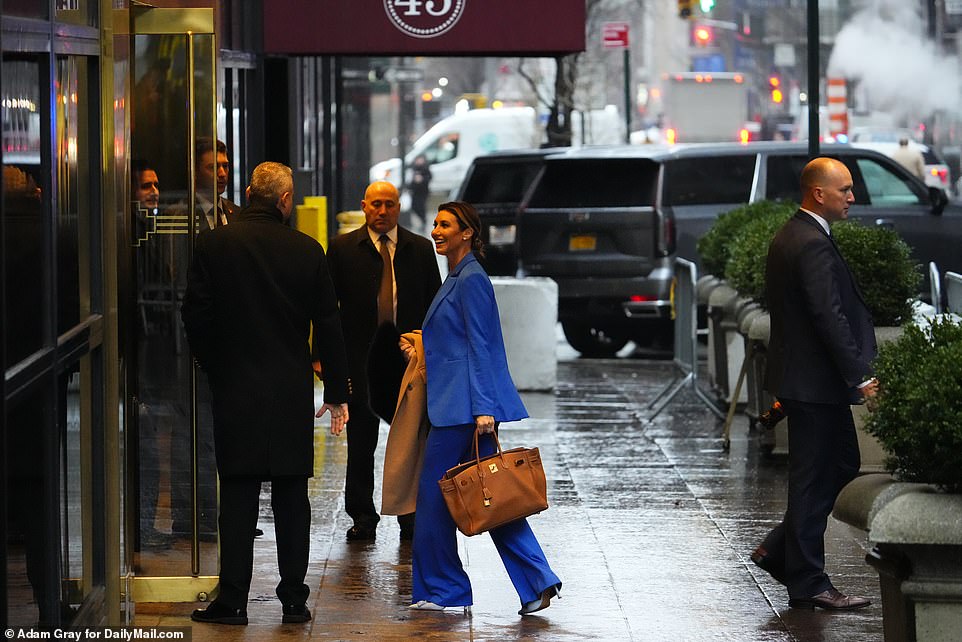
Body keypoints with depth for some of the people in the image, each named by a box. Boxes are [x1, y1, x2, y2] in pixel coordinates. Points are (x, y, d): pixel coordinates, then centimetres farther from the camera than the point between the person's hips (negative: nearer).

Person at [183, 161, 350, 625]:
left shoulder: (213, 245, -5)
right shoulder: (307, 251, -3)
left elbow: (195, 315, -3)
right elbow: (328, 326, 1)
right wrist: (337, 391, 9)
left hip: (235, 387, -1)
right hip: (292, 393, 1)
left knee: (238, 495, 2)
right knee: (291, 496, 7)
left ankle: (233, 599, 0)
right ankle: (294, 599, 9)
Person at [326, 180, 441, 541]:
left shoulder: (420, 249, 8)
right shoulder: (343, 248, 3)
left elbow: (435, 305, 9)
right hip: (361, 361, -1)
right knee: (361, 441, 4)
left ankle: (411, 515, 12)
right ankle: (363, 517, 12)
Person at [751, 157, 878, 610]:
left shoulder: (788, 237, 13)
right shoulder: (813, 245, -20)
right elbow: (830, 318, -24)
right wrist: (859, 377, -21)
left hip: (798, 375, 10)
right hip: (816, 381, -10)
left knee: (841, 465, 18)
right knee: (815, 479, -2)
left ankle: (779, 550, 20)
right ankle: (807, 583, 5)